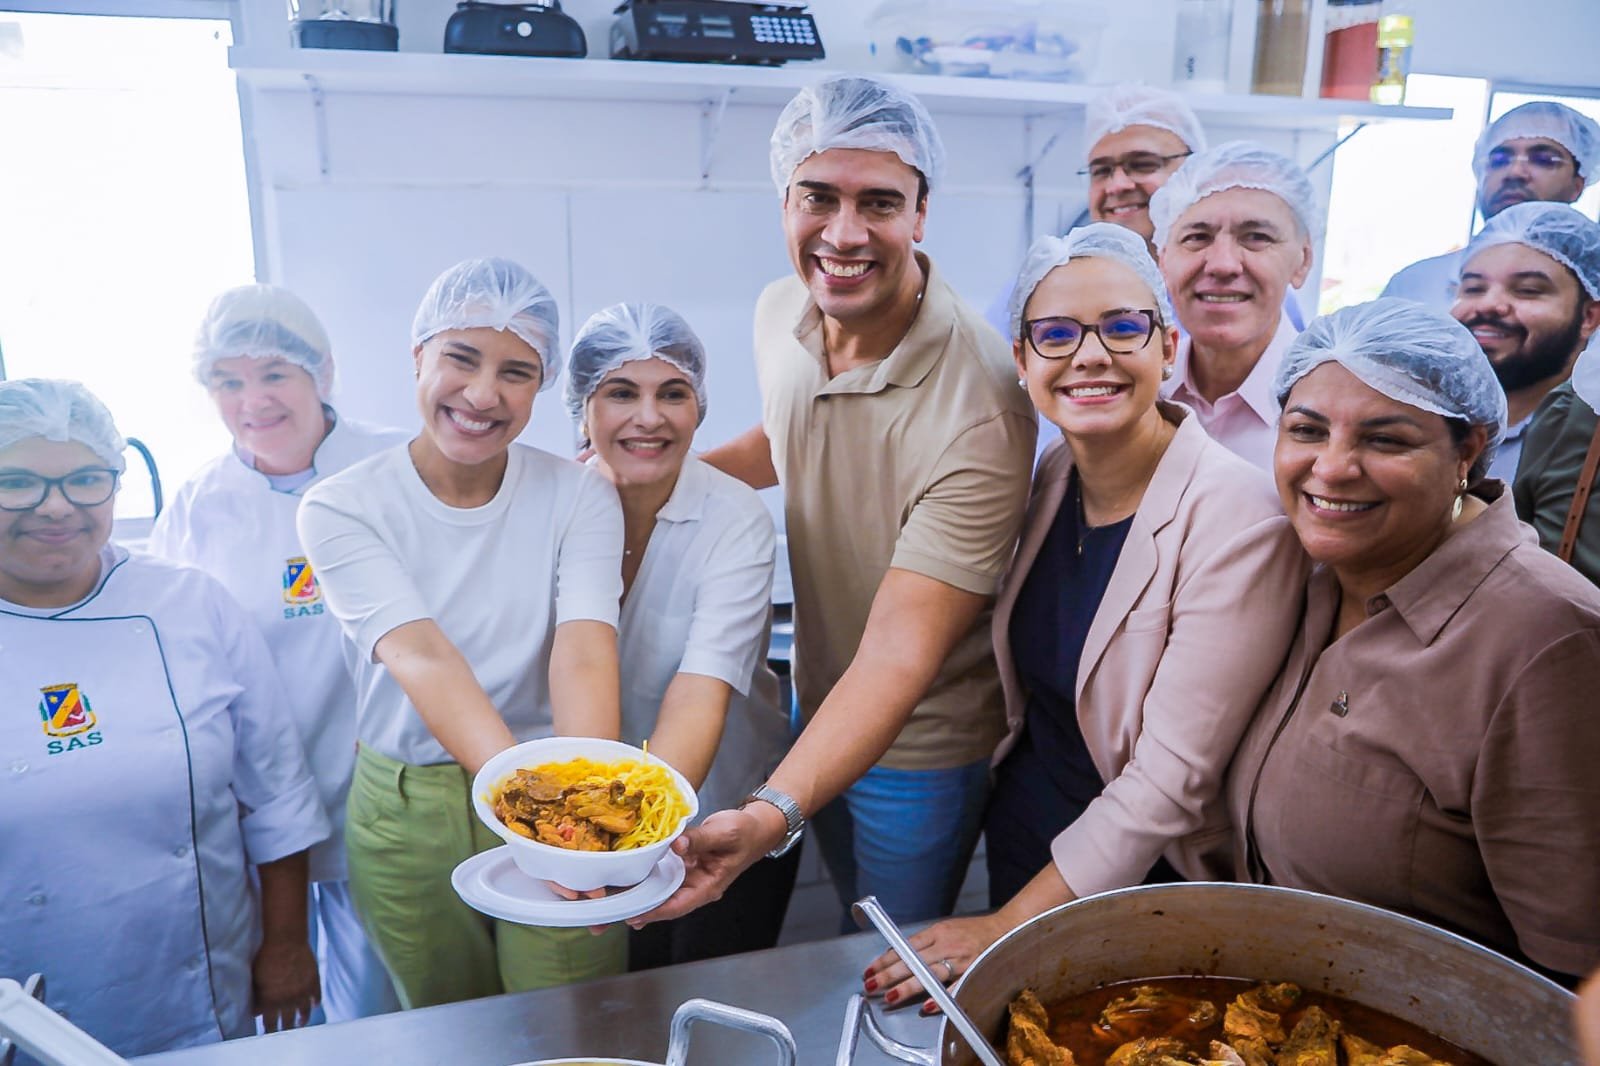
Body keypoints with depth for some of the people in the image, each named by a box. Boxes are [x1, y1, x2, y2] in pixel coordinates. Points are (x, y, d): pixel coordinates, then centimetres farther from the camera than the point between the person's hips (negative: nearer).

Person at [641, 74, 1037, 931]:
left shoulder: (978, 413, -34)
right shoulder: (782, 312, -11)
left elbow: (897, 659, -34)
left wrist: (769, 815, -46)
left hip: (916, 744, -6)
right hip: (814, 705, 6)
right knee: (848, 925, 31)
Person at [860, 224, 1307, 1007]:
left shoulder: (1236, 515, -25)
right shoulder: (1053, 474, -4)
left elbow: (1171, 779, -24)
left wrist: (1007, 928, -19)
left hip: (1145, 883, -5)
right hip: (1020, 837, 6)